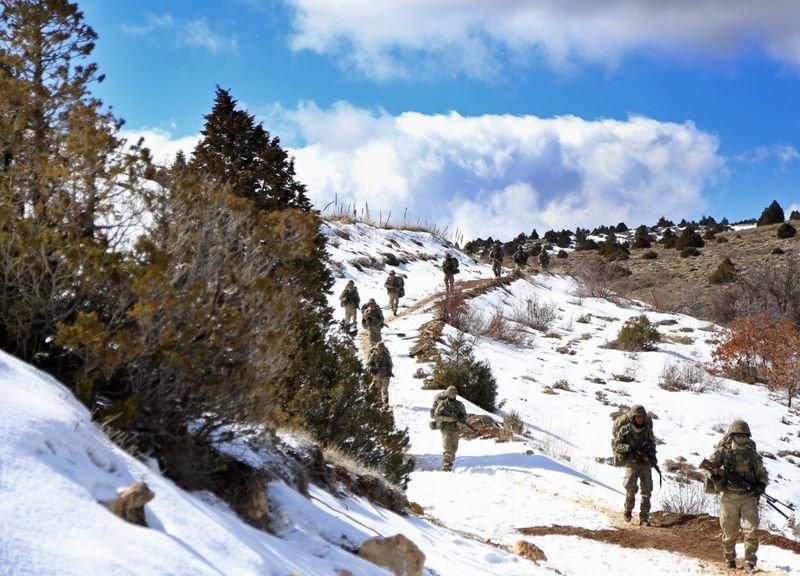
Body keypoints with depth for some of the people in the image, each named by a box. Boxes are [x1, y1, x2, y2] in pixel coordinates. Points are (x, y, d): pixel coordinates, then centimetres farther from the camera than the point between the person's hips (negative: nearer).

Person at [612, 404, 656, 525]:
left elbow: (652, 442, 17)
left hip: (646, 462, 3)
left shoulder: (647, 429, 4)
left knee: (647, 490, -3)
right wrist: (629, 448, -20)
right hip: (631, 462, -3)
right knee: (631, 487, -19)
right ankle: (628, 510, 8)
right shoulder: (625, 429, -6)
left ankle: (644, 518, 4)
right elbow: (616, 444, -5)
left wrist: (652, 454, -1)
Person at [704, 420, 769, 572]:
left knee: (752, 529, -12)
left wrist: (761, 485, -8)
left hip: (749, 496, 1)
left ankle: (750, 563, -7)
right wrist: (715, 476, -18)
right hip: (729, 496, -1)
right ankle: (730, 559, 28)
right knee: (729, 532, 7)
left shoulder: (753, 454, 7)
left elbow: (763, 474, 12)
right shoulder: (723, 451, 0)